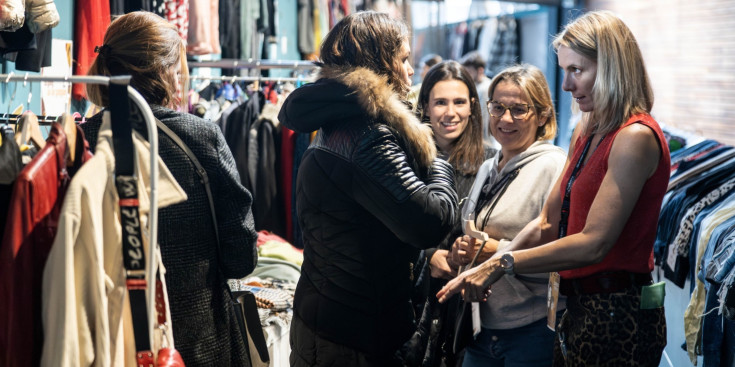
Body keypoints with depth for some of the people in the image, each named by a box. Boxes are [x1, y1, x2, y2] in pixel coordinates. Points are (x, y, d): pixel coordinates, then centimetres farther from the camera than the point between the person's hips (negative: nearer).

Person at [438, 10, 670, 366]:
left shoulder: (635, 137, -16)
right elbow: (547, 224, 11)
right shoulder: (586, 134, 12)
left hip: (616, 315, -8)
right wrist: (486, 269, -1)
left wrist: (503, 263, -20)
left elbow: (594, 242, -23)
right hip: (580, 307, 8)